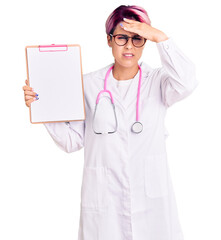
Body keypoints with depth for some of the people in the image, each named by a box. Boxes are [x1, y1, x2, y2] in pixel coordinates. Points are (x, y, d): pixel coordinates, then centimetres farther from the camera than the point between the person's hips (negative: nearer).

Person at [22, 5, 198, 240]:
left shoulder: (157, 81, 1)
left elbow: (185, 83, -23)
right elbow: (72, 140, 4)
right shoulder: (89, 84, 4)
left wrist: (160, 37, -22)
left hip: (151, 196, 0)